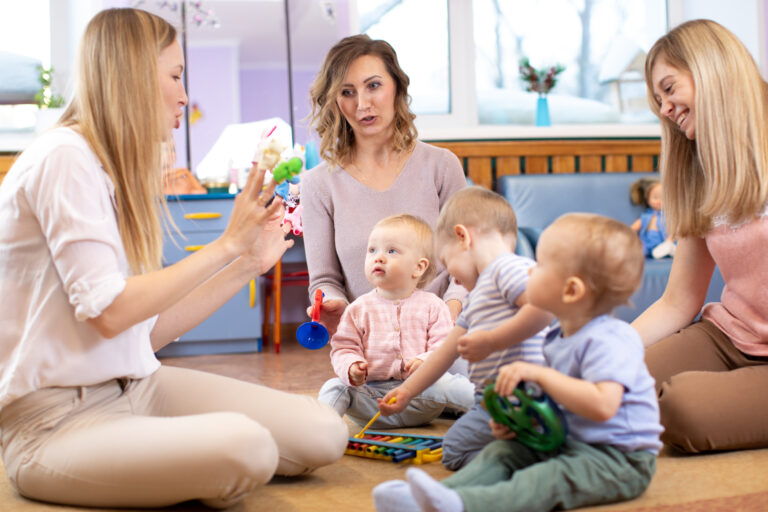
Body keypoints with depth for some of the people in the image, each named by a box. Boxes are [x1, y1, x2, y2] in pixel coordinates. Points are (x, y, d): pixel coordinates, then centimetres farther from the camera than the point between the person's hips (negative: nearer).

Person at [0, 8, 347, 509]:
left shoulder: (121, 172, 15)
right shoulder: (65, 157, -12)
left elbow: (149, 331, 10)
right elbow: (107, 312, -20)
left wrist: (248, 264, 13)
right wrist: (227, 245, -13)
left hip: (137, 386, 9)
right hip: (57, 417, -8)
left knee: (324, 433, -8)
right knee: (244, 447, -34)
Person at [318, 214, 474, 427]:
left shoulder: (432, 306, 4)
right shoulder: (359, 308, 9)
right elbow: (343, 348, 7)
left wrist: (426, 362, -24)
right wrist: (351, 368, -16)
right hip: (372, 392, 2)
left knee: (444, 383, -30)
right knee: (334, 387, -20)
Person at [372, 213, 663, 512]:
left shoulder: (609, 341, -19)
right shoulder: (556, 340, 12)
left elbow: (602, 405, -34)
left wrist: (539, 374, -30)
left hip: (616, 457, -9)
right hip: (565, 442, 9)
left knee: (554, 477, -32)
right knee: (502, 452, -5)